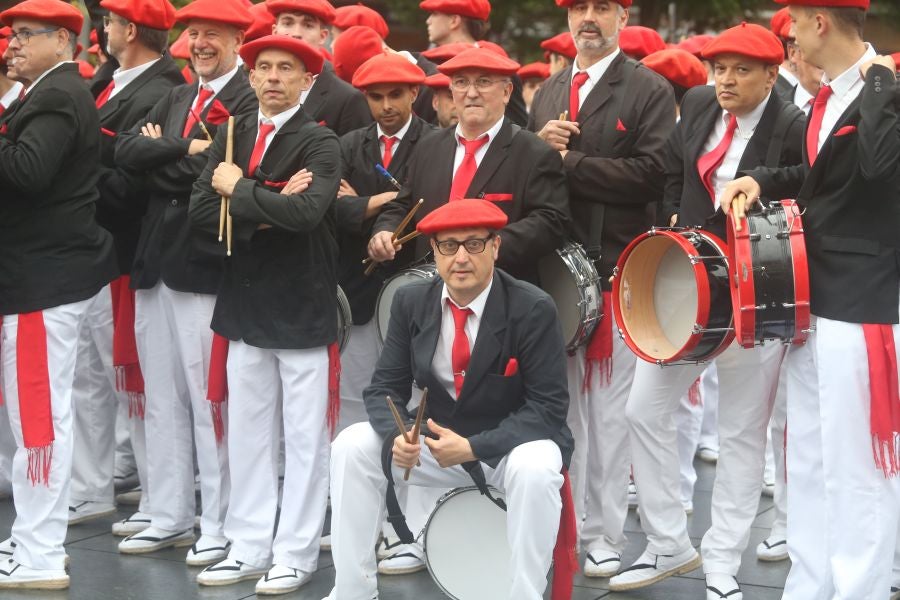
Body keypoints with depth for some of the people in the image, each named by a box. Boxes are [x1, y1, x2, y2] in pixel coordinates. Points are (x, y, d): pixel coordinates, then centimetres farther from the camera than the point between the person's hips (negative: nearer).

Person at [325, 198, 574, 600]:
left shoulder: (533, 309, -17)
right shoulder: (411, 302, -3)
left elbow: (547, 407, -18)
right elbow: (385, 387, -1)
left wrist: (474, 446, -29)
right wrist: (396, 435, -25)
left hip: (512, 445, -4)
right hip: (437, 440, 4)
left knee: (536, 469, -37)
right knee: (351, 447, -14)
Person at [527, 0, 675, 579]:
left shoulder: (650, 90, -3)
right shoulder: (549, 92, 16)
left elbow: (651, 173, -15)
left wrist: (568, 161, -14)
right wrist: (538, 144, -4)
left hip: (614, 270, -5)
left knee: (609, 406, 0)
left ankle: (605, 533, 9)